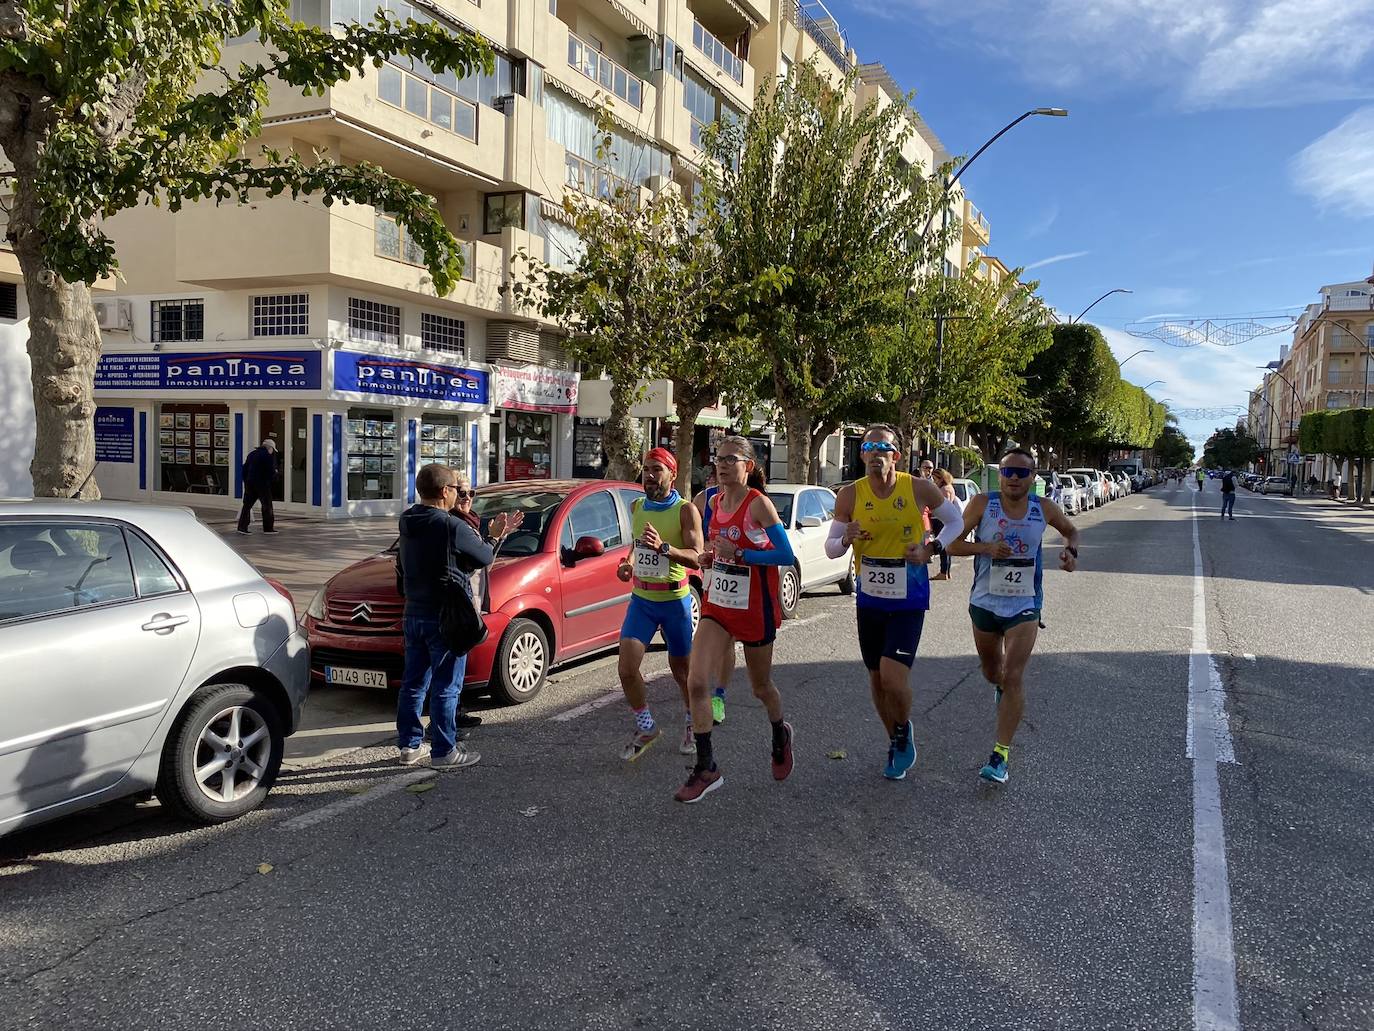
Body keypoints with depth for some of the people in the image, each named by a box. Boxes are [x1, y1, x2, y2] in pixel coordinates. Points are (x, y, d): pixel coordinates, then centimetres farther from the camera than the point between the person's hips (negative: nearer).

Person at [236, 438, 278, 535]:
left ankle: (242, 527, 3)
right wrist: (273, 479, 8)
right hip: (263, 484, -6)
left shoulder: (251, 454, 15)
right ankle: (268, 528, 6)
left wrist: (246, 482, 20)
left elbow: (245, 468, 17)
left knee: (247, 504, 8)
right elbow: (271, 471, -12)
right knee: (267, 505, 3)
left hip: (250, 483, 6)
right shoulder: (268, 456, -8)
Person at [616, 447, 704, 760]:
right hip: (641, 599, 4)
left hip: (675, 600, -4)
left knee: (682, 670, 11)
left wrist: (663, 547, -36)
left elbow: (696, 558, -20)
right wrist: (629, 562, 3)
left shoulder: (685, 510, -11)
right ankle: (646, 728, 14)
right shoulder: (637, 507, 6)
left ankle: (692, 724, 37)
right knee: (627, 668, -8)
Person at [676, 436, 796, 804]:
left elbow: (787, 556, -17)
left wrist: (738, 554, -23)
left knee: (761, 686, 14)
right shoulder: (715, 502, 5)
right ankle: (706, 768, 1)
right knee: (696, 682, -10)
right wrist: (709, 557, 0)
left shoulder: (759, 503, -14)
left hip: (755, 608, -5)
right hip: (717, 604, 5)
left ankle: (781, 735, 46)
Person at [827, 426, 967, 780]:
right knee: (876, 678, 13)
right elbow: (830, 547, 1)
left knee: (893, 677, -14)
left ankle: (905, 731, 17)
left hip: (909, 600, -3)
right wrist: (845, 540, -22)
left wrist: (931, 550, -10)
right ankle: (895, 742, 36)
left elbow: (955, 520, 6)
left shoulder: (919, 488, -10)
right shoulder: (850, 495, -6)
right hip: (869, 599, 3)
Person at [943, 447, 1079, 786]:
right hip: (984, 603, 1)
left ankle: (1000, 756, -8)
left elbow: (1071, 530, 17)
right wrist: (986, 547, -22)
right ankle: (999, 688, 59)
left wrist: (1071, 551, -5)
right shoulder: (982, 504, -9)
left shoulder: (1044, 509, -3)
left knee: (1014, 678, -12)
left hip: (1024, 606, -1)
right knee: (992, 671, 21)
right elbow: (952, 543, -6)